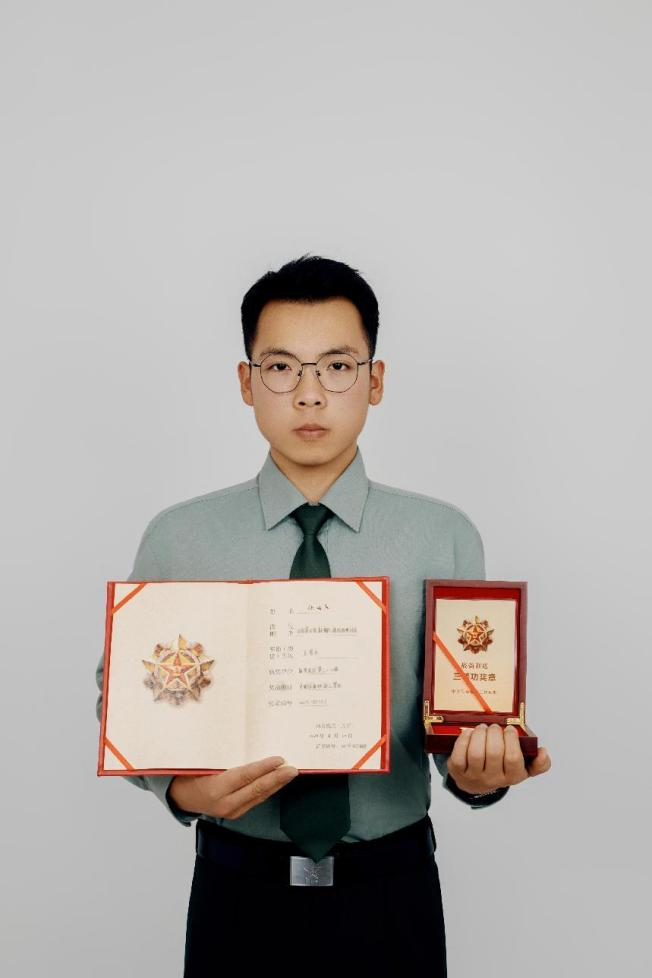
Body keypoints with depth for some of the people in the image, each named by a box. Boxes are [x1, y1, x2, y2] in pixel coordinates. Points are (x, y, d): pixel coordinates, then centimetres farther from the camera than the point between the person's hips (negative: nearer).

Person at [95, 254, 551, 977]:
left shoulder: (446, 537, -5)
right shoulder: (177, 539, -4)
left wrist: (479, 772, -23)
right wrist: (181, 786, -19)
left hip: (393, 892, 1)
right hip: (239, 889, 0)